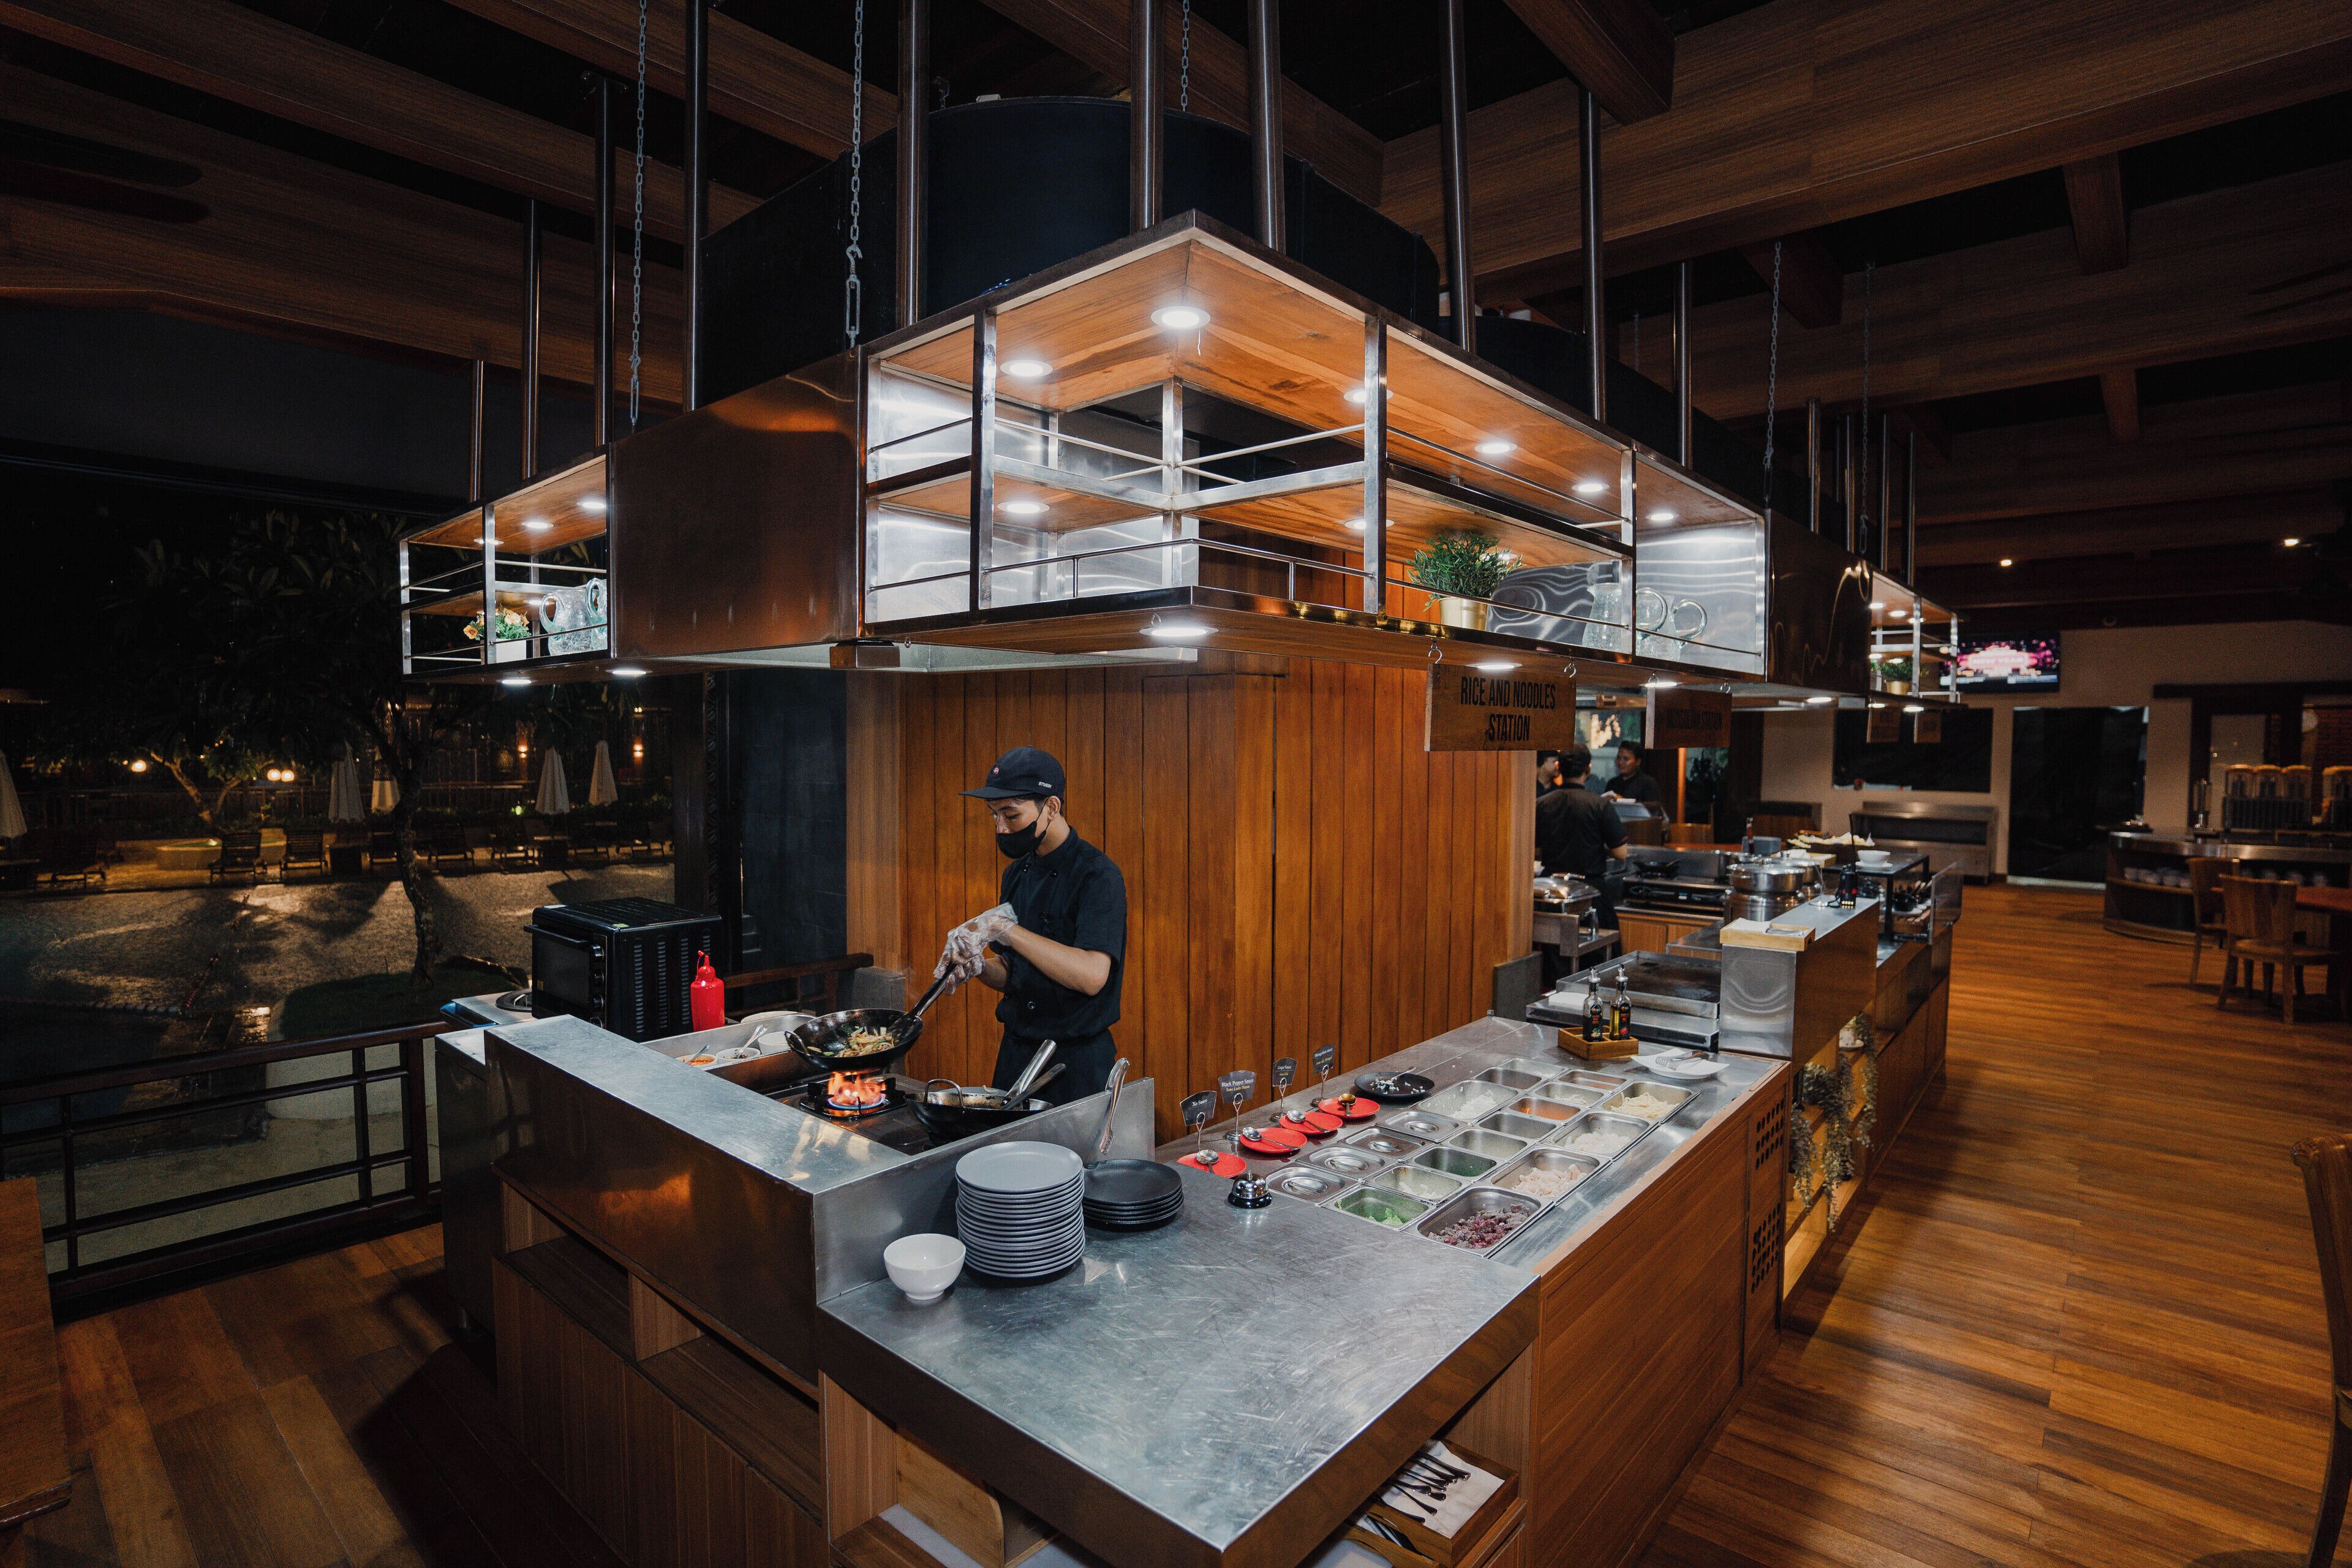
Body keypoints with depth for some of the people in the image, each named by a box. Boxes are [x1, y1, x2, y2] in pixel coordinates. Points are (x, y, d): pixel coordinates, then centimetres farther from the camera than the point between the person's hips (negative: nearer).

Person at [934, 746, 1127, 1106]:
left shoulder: (1098, 875, -17)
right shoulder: (1017, 874, 7)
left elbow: (1092, 976, -31)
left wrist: (1005, 928, -30)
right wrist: (977, 966, -7)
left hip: (1076, 1063, -7)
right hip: (1015, 1054, 7)